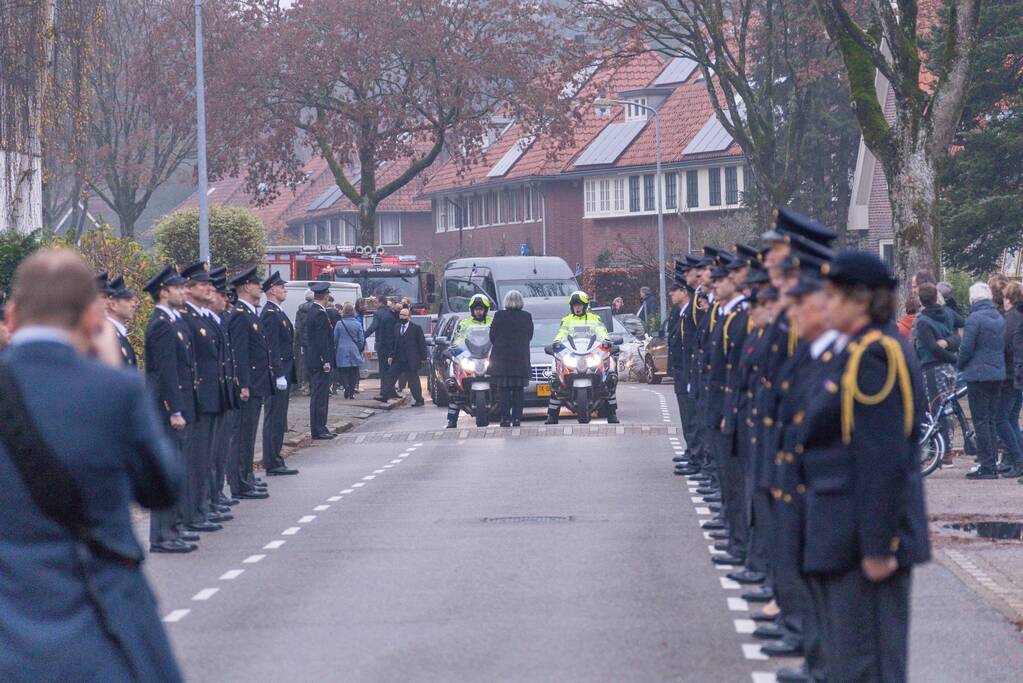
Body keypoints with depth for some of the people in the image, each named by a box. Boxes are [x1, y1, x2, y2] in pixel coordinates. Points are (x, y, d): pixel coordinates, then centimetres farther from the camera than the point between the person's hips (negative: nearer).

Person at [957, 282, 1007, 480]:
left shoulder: (975, 318, -13)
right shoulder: (999, 318, 10)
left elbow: (967, 347, -14)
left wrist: (959, 366, 4)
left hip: (978, 374, -7)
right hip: (998, 374, 7)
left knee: (981, 421, -3)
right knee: (990, 420, 13)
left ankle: (986, 466, -5)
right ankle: (991, 465, 15)